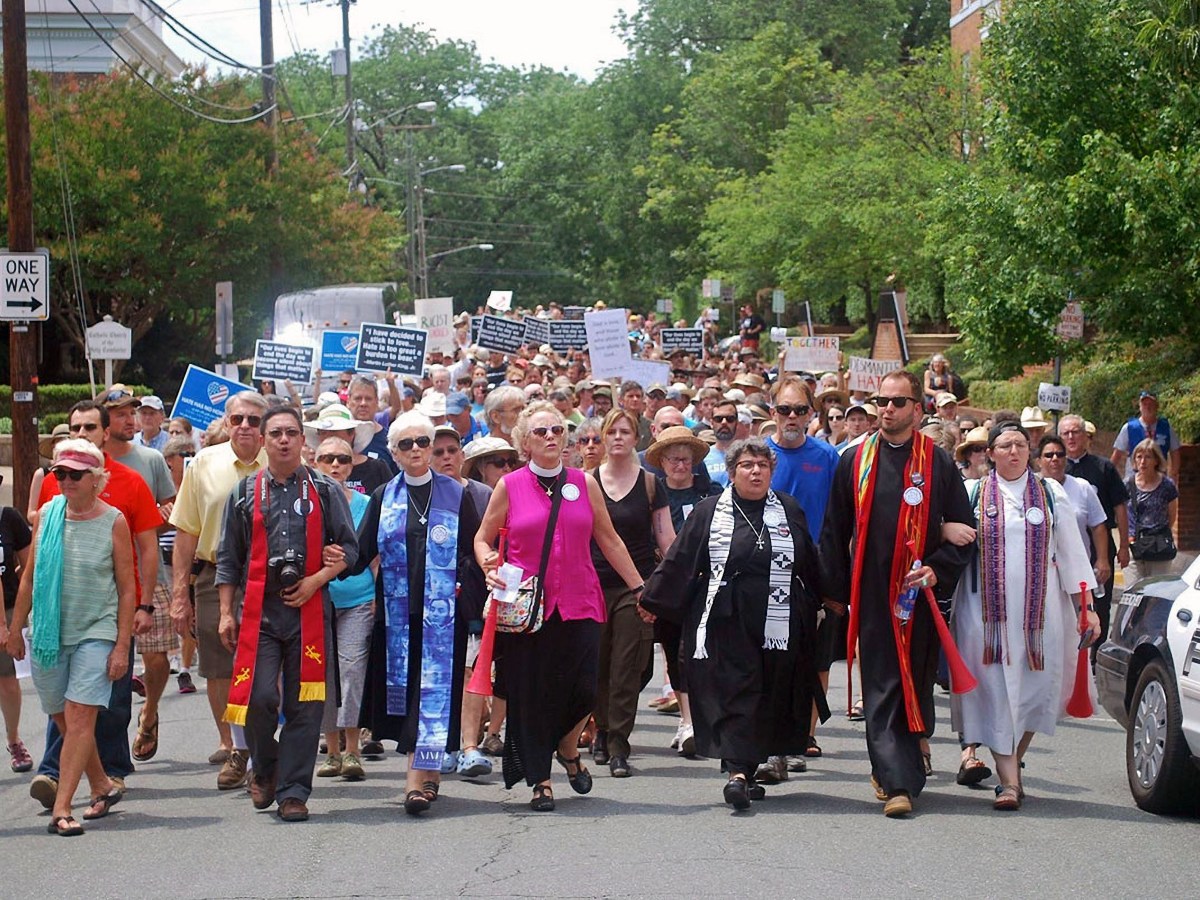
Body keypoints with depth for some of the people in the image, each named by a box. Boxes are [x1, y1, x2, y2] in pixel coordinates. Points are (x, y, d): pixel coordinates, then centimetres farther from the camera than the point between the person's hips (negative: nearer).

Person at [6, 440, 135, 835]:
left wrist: (122, 645, -6)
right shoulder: (48, 514, 5)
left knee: (80, 716, -13)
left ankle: (61, 809, -15)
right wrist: (16, 628, 13)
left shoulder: (113, 521, -4)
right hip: (48, 633, 4)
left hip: (96, 632, -4)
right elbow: (29, 576, 13)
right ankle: (103, 787, 29)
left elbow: (127, 588, -1)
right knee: (62, 718, 11)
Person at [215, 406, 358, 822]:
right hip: (259, 611, 0)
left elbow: (349, 546, 9)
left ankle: (293, 792, 6)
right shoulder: (245, 493, 11)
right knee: (258, 698, -11)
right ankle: (265, 769, 15)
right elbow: (229, 558, 14)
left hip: (309, 611, 0)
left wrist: (316, 580, -6)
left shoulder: (325, 491, 8)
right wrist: (226, 613, 7)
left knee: (304, 705, -1)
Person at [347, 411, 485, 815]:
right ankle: (428, 772, 17)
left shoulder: (455, 494, 5)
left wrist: (468, 592, -7)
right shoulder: (383, 498, 10)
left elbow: (475, 549, 5)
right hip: (397, 610, 3)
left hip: (441, 610, -3)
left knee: (434, 688, -9)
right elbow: (361, 551, 2)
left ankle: (418, 778, -14)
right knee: (403, 687, 4)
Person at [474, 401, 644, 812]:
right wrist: (490, 567, -10)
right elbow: (483, 539, 11)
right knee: (530, 693, -1)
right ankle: (540, 781, 11)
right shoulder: (510, 486, 3)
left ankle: (568, 748, 25)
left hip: (579, 602, 1)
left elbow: (609, 541, 14)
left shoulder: (585, 484, 8)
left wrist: (639, 588, 13)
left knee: (584, 687, -6)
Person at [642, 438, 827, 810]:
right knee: (734, 692, -11)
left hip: (778, 622, 3)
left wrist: (817, 610, 16)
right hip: (726, 622, -3)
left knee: (770, 696, 4)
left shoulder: (789, 511, 10)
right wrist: (653, 602, 4)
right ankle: (738, 772, -18)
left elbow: (810, 567, 15)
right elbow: (679, 562, 5)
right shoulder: (708, 512, 5)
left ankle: (749, 767, 14)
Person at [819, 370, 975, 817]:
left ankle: (892, 769, 22)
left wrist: (939, 569, -10)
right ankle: (898, 781, -7)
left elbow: (963, 528, 6)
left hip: (920, 593, 0)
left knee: (915, 685, 6)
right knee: (882, 691, -5)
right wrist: (835, 591, 7)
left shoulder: (939, 463, 4)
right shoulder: (854, 462, 7)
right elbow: (834, 530, 10)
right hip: (871, 593, 0)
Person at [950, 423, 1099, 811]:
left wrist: (1087, 607, 5)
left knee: (1036, 688, 0)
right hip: (987, 610, -1)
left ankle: (1012, 762, 19)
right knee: (996, 691, -6)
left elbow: (1071, 551, 9)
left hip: (1040, 608, 1)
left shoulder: (1051, 494, 9)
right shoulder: (972, 494, 5)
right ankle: (1010, 781, -6)